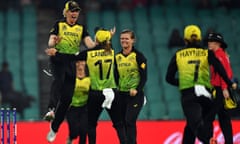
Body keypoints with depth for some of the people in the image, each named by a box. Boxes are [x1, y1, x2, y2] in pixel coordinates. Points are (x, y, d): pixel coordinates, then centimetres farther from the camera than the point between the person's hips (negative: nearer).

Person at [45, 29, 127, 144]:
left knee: (91, 124, 12)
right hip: (112, 93, 1)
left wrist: (55, 53, 17)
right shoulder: (111, 52, -1)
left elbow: (71, 57, 4)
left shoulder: (89, 53, -7)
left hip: (96, 94, -1)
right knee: (118, 124, 4)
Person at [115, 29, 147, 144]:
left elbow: (144, 77, -9)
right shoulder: (117, 57, 9)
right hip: (121, 94, 6)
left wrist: (137, 90, -22)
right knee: (123, 123, 6)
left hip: (135, 95, -6)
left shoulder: (138, 56, -6)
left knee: (130, 121, -16)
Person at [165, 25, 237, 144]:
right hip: (205, 93, 1)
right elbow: (219, 69, -8)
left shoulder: (178, 55, 11)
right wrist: (229, 83, -3)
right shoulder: (207, 53, 9)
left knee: (195, 123, -13)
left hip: (187, 94, -1)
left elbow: (169, 78, 12)